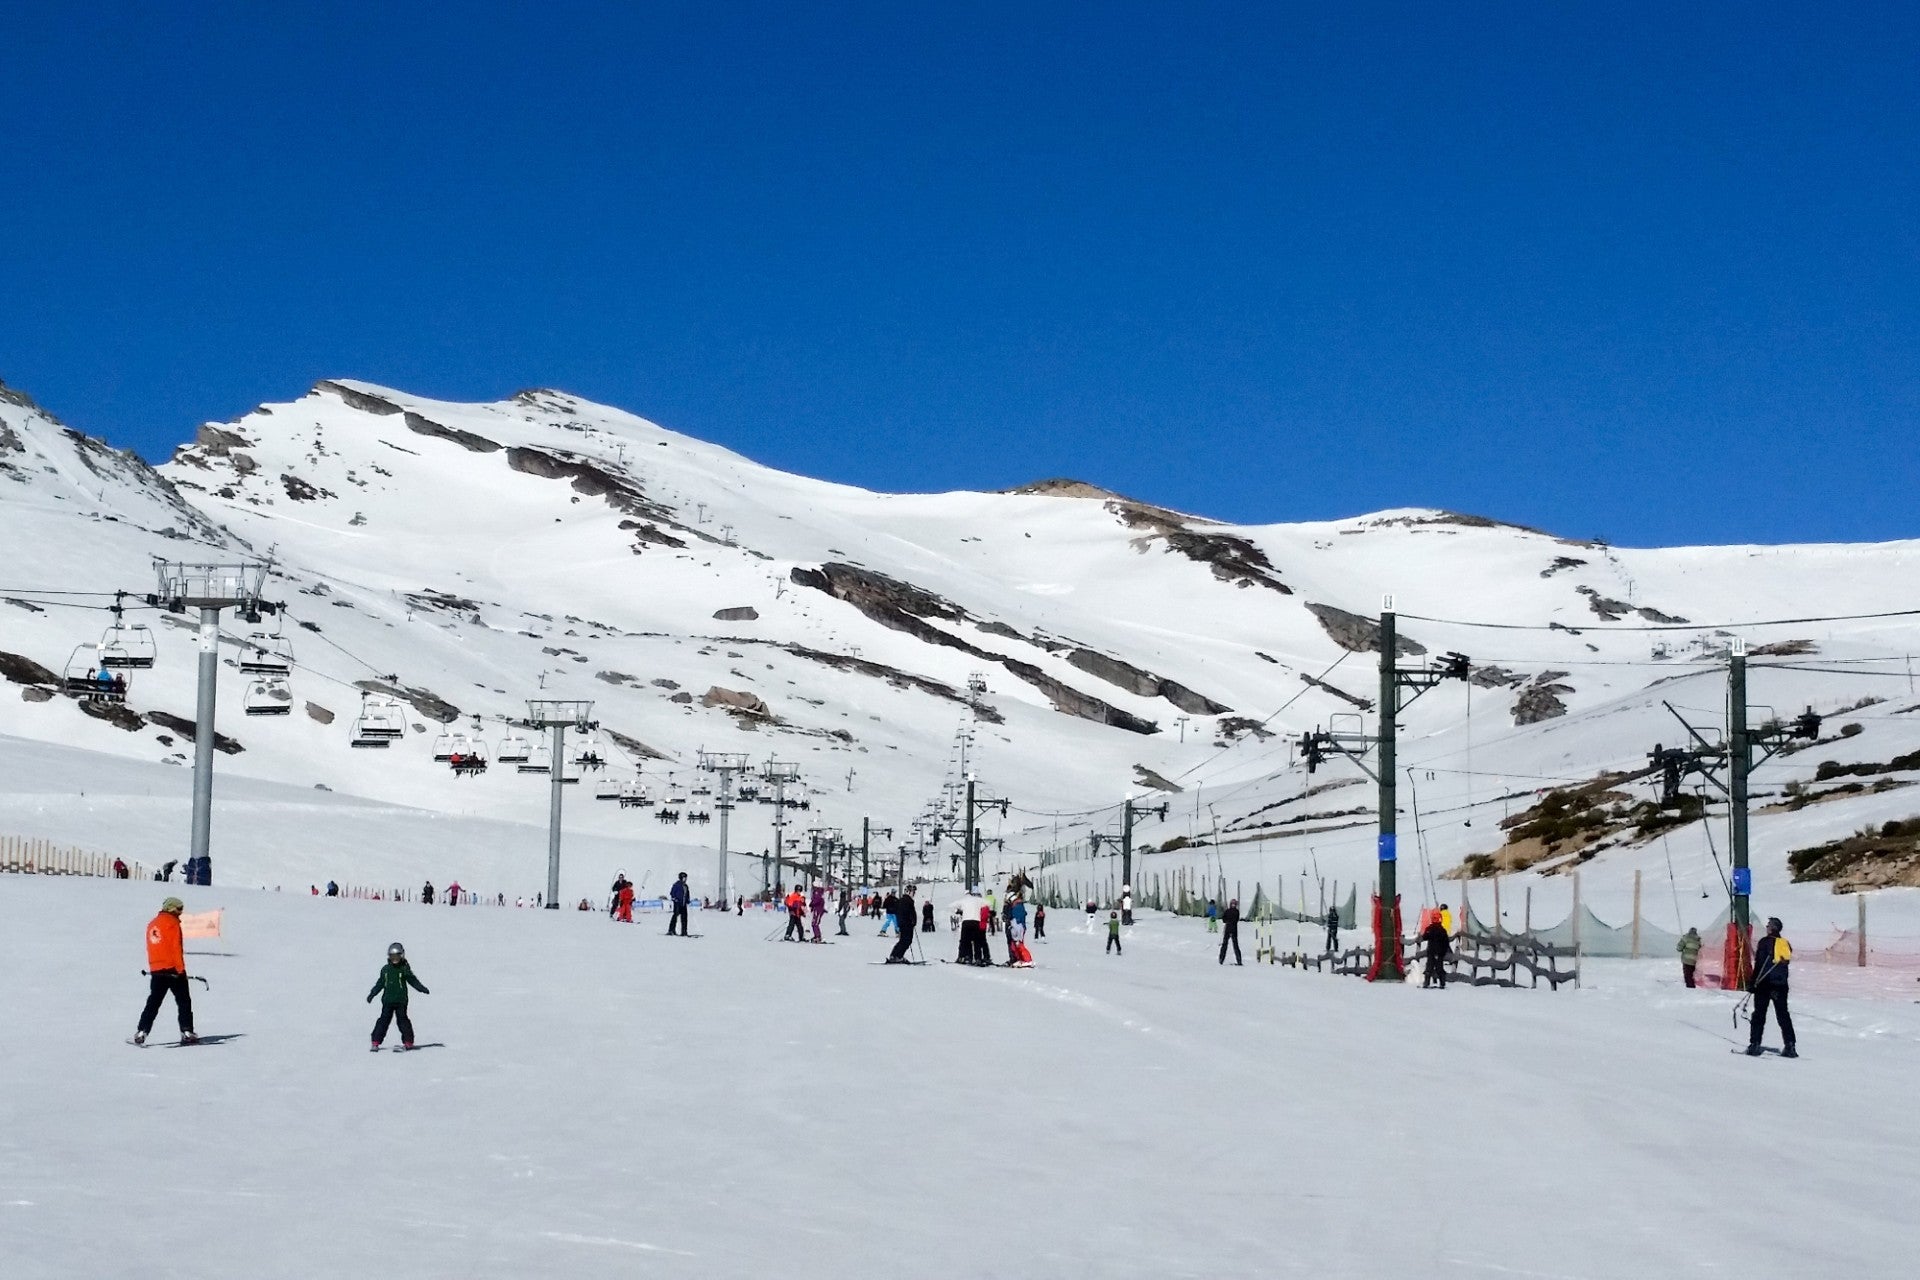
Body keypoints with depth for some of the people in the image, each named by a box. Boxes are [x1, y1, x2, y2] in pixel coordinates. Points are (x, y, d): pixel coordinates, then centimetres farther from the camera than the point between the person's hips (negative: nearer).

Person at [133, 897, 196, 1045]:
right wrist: (180, 968, -15)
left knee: (153, 1003, 10)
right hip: (172, 969, -6)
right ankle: (186, 1032, -3)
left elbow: (150, 949, 18)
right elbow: (176, 947, -14)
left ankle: (141, 1032, 2)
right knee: (183, 1001, 2)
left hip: (156, 970, 6)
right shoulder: (172, 923, -8)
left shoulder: (152, 924, 15)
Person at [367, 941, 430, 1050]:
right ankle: (376, 1042, 1)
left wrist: (422, 988, -10)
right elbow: (380, 983, 19)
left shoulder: (405, 969, 1)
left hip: (401, 1000, -3)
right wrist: (372, 994, 18)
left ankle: (408, 1042, 1)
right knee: (384, 1020, -1)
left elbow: (413, 981, 2)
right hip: (387, 1000, 3)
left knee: (402, 1019, -5)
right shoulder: (385, 969, 11)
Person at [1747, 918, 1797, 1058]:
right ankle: (1790, 1046, 5)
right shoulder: (1785, 944, 7)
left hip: (1765, 983, -5)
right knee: (1783, 1014, 10)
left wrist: (1753, 983, -5)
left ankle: (1755, 1045, -7)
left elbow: (1759, 964, -10)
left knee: (1759, 1014, -1)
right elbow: (1786, 962, 12)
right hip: (1782, 985, 5)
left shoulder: (1765, 942, -9)